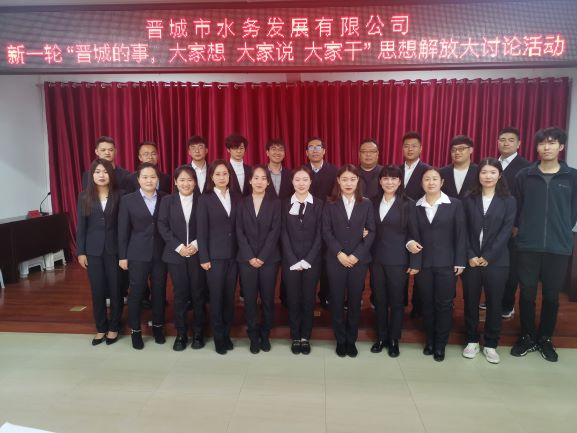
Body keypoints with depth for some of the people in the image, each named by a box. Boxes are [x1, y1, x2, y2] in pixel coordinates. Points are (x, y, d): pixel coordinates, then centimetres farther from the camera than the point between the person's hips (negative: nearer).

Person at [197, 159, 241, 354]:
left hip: (233, 255, 3)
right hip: (215, 256, -3)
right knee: (216, 297, 4)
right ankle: (218, 338, 18)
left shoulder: (237, 197, 7)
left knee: (229, 296, 9)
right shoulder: (205, 199, -2)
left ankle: (227, 334, 24)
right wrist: (204, 258, -8)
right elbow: (202, 231, -5)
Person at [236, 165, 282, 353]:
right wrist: (250, 257, -9)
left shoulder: (275, 203, 4)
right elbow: (239, 232, 1)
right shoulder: (242, 203, 7)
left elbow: (275, 232, -4)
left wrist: (262, 257, -12)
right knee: (250, 299, 4)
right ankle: (253, 336, 18)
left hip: (269, 259, -1)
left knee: (267, 298, 6)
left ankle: (265, 334, 23)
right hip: (246, 259, 1)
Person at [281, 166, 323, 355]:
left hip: (312, 261, 0)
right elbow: (284, 235, -1)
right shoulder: (285, 204, 3)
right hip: (290, 261, 1)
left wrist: (307, 260, -9)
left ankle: (305, 337, 22)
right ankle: (295, 337, 21)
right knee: (293, 300, 7)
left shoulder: (318, 204, 1)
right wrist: (294, 261, -8)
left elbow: (319, 235, -2)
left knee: (308, 299, 7)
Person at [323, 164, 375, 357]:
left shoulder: (366, 204, 4)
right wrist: (340, 254, -14)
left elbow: (371, 232, 0)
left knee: (355, 300, 9)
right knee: (337, 300, 6)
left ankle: (351, 340, 25)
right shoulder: (330, 203, 1)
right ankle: (340, 340, 22)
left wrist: (356, 255, -10)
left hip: (359, 260, 1)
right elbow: (326, 232, -3)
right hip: (335, 260, 0)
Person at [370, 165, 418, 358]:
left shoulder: (408, 204, -5)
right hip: (376, 259, 4)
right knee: (379, 300, 11)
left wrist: (414, 262, -8)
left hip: (398, 260, -3)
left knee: (396, 300, 7)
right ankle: (381, 337, 26)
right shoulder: (374, 203, 7)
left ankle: (394, 340, 23)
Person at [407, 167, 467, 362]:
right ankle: (429, 341, 27)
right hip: (423, 263, 2)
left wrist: (460, 261, -6)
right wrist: (410, 242, -19)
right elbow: (414, 233, 3)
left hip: (446, 263, -2)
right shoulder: (416, 206, 4)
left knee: (444, 304, 6)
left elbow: (461, 234, -3)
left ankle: (440, 344, 21)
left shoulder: (455, 204, -2)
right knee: (427, 303, 11)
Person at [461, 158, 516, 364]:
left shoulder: (508, 201, 2)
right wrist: (470, 256, -10)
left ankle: (490, 344, 21)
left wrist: (487, 257, -13)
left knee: (494, 303, 7)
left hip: (496, 261, -1)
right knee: (470, 301, 8)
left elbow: (505, 232, -6)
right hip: (471, 260, 1)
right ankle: (472, 341, 23)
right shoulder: (468, 200, 4)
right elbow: (463, 231, 0)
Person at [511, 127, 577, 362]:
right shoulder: (524, 175, 2)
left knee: (551, 296, 11)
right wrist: (525, 229, 5)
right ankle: (527, 337, 24)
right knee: (527, 294, 7)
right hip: (528, 246, 0)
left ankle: (545, 339, 28)